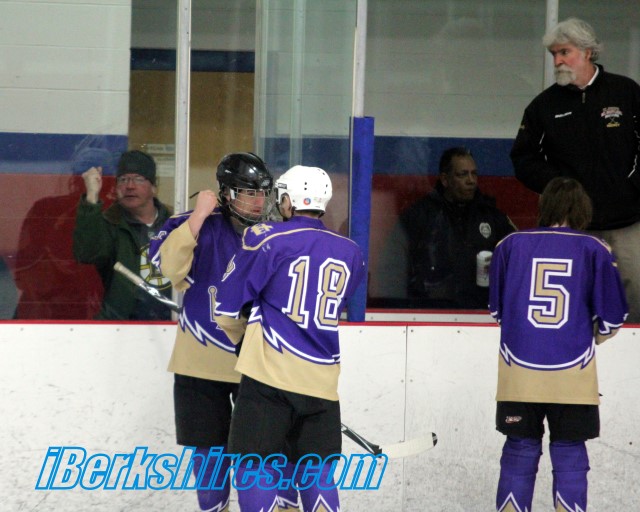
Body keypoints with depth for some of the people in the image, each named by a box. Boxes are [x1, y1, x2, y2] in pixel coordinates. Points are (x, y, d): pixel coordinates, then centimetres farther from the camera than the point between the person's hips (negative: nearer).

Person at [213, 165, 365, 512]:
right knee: (316, 470, 13)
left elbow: (227, 307, 1)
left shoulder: (266, 239, -4)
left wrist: (242, 336, 21)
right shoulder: (351, 252, 10)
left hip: (270, 375, -5)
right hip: (322, 379, 5)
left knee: (253, 466, 0)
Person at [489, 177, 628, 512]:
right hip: (573, 374, -1)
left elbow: (496, 308, 15)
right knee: (569, 454, 6)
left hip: (519, 371, 1)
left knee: (520, 450, 9)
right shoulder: (595, 250, 0)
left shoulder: (510, 245, 5)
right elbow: (612, 317, 4)